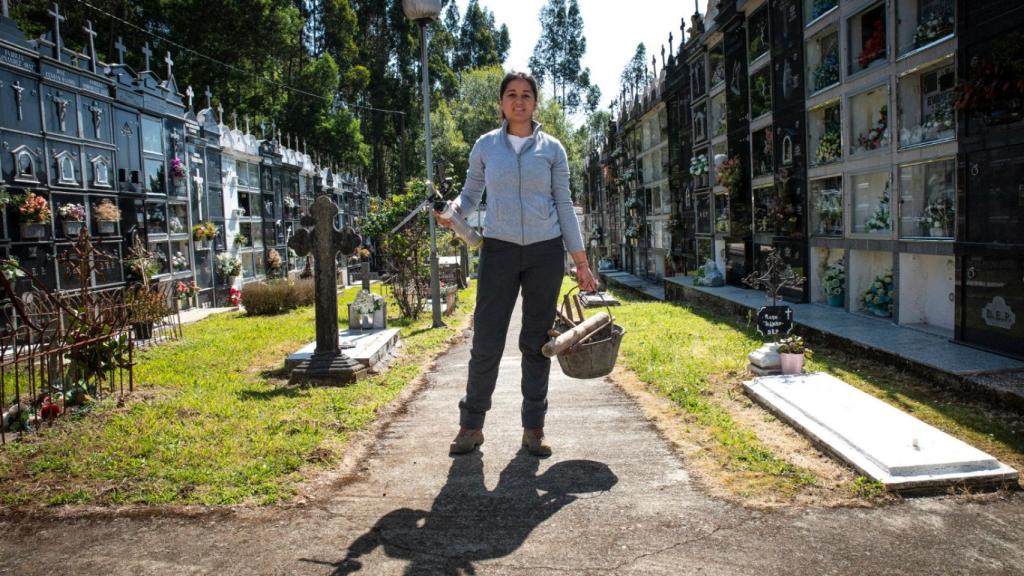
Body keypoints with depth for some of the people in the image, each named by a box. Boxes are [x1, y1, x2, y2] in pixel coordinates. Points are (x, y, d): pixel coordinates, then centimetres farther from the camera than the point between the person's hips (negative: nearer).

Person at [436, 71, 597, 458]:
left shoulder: (552, 149, 6)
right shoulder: (486, 146, 6)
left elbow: (564, 206, 7)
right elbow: (470, 194, 13)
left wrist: (581, 261, 4)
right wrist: (452, 210, -12)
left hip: (545, 252, 1)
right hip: (499, 250, 0)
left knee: (537, 343, 6)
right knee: (486, 342, -5)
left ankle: (533, 429, 17)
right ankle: (471, 426, 12)